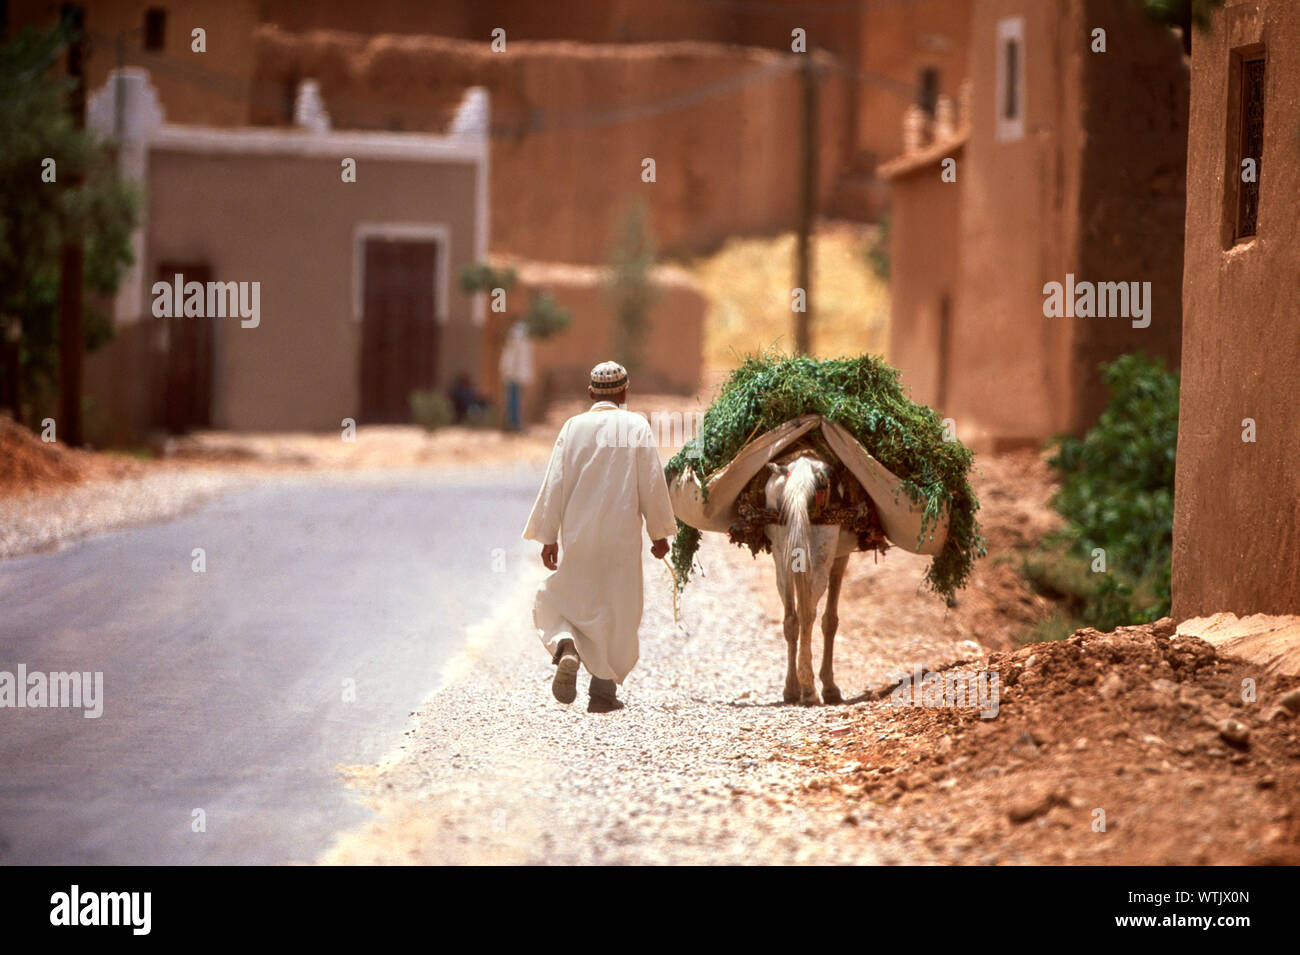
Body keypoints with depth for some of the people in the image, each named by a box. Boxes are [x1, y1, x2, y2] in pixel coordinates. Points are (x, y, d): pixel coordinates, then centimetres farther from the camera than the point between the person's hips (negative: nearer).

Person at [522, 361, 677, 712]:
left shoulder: (573, 427, 0)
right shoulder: (637, 427, -3)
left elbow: (555, 484, -1)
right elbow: (653, 485, -2)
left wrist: (548, 537, 4)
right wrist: (659, 532, 9)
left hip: (578, 538, 1)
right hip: (622, 538, -1)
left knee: (556, 601, 14)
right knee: (617, 611, 9)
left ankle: (566, 647, -16)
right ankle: (603, 690, 7)